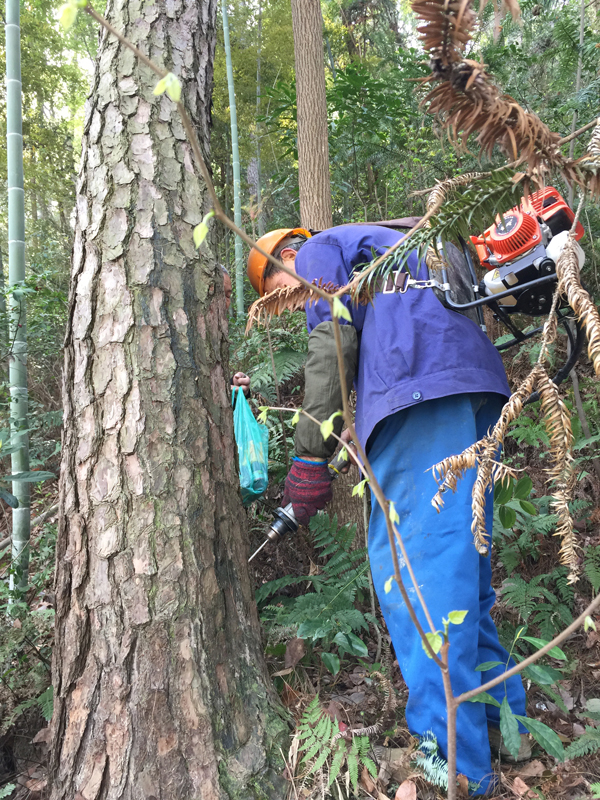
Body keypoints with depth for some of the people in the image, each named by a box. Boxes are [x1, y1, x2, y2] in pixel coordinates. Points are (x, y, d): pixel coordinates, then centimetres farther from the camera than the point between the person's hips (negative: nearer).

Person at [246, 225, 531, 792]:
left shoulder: (322, 248, 14)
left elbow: (331, 343, -5)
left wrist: (310, 456, -6)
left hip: (423, 383, -10)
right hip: (481, 384, 10)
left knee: (409, 563, -11)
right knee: (458, 559, 13)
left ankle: (453, 760, -8)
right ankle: (502, 718, 22)